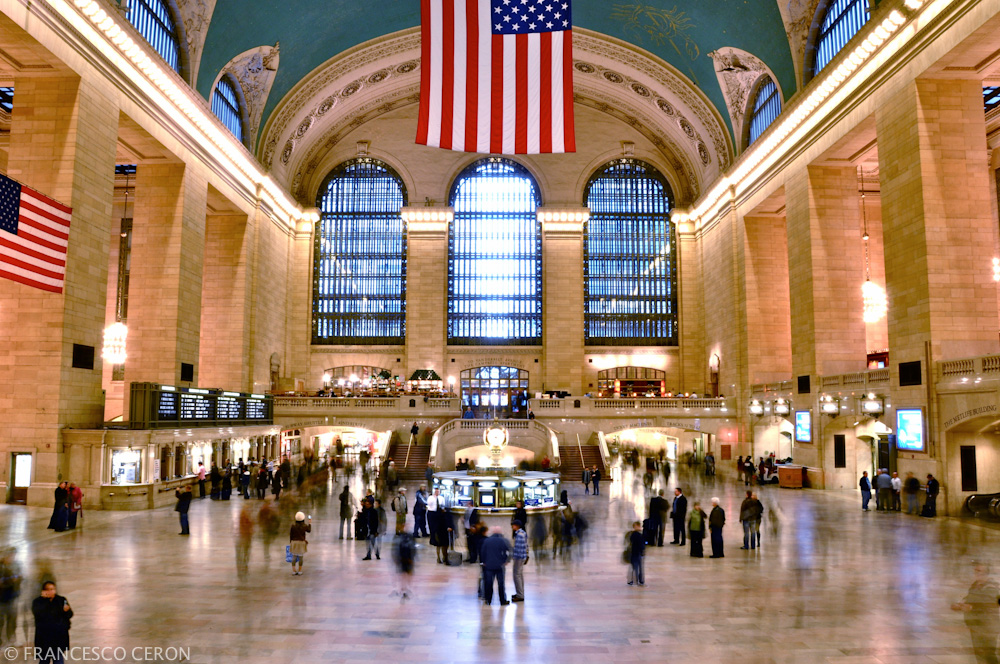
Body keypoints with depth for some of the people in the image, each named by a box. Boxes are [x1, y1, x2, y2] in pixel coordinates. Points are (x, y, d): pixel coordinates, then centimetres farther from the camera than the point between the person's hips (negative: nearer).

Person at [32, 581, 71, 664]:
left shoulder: (61, 600, 5)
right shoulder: (38, 601, 1)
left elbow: (70, 615, 2)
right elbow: (37, 613, -18)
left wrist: (67, 610, -21)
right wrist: (46, 599, -18)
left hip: (59, 636, 0)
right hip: (44, 637, 0)